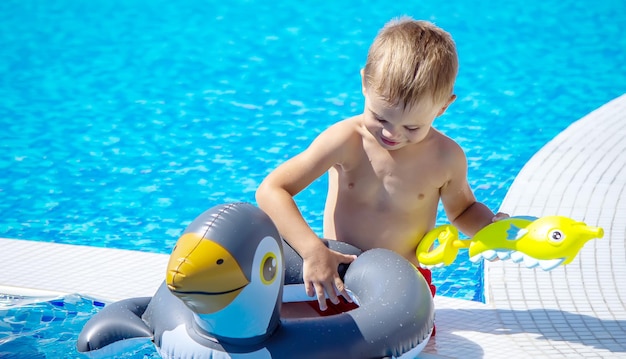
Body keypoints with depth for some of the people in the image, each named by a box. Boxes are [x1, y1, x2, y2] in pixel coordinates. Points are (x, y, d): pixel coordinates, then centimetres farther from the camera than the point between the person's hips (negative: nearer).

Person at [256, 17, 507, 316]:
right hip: (334, 279, 0)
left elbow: (462, 210, 17)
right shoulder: (346, 141, -13)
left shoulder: (446, 158, -5)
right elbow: (271, 190, -16)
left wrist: (491, 226, -6)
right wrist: (313, 250, -28)